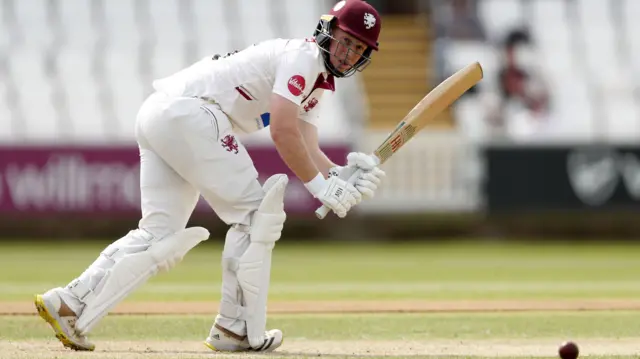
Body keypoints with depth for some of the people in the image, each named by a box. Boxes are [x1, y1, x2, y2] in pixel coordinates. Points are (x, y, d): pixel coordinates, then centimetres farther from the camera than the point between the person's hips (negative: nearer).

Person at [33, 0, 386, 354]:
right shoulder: (302, 57, -5)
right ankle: (237, 330, -1)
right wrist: (320, 186, -12)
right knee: (254, 214, -4)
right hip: (188, 112, -10)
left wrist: (342, 175, -5)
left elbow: (307, 149, 13)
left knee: (161, 234, 6)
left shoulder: (315, 84, 25)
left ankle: (70, 303, -4)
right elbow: (283, 132, -16)